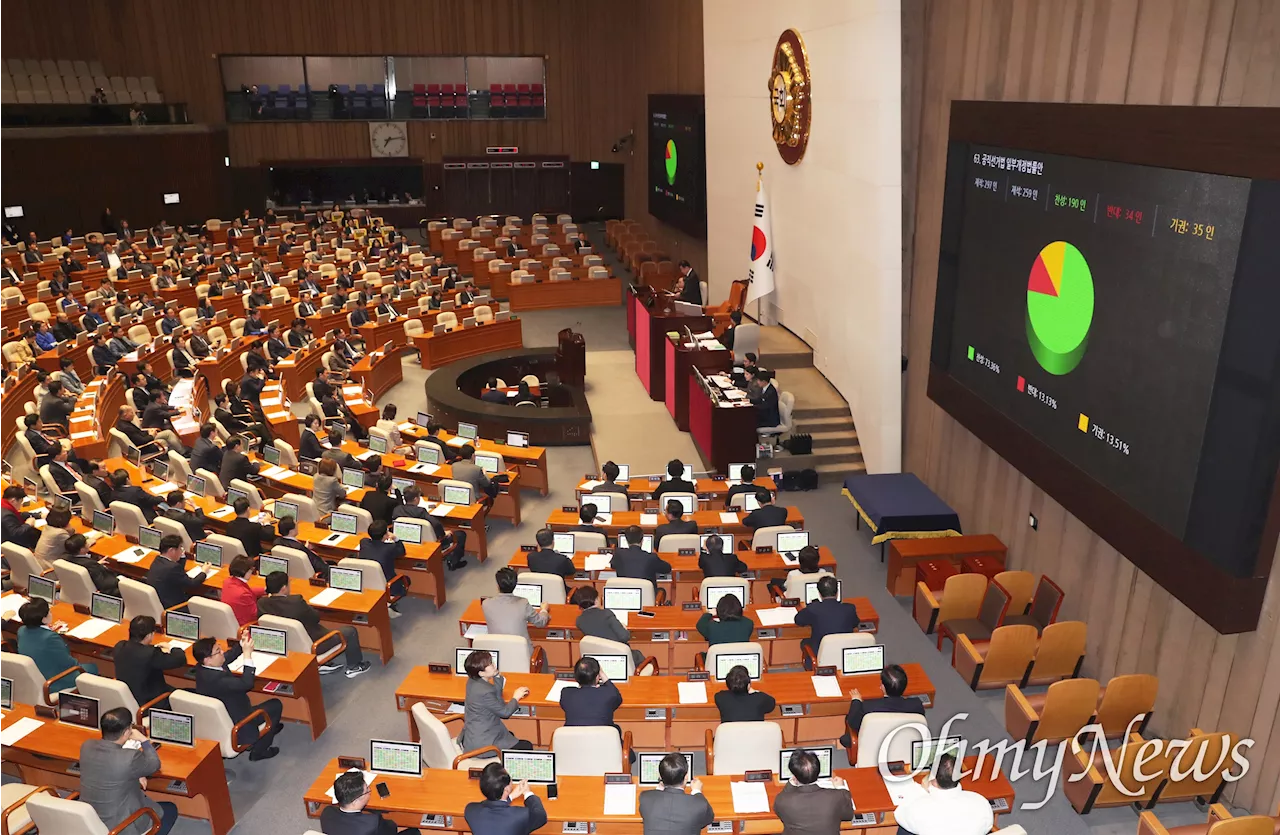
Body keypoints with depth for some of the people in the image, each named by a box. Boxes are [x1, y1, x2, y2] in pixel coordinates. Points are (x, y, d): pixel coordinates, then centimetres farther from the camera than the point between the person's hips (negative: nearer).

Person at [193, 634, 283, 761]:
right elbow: (246, 684, -39)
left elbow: (228, 656, 3)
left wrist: (242, 644, -13)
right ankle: (259, 751, 17)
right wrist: (247, 654, -36)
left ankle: (269, 727, 43)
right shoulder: (216, 679, -39)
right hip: (234, 729, -9)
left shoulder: (201, 667, -11)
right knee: (275, 705, 8)